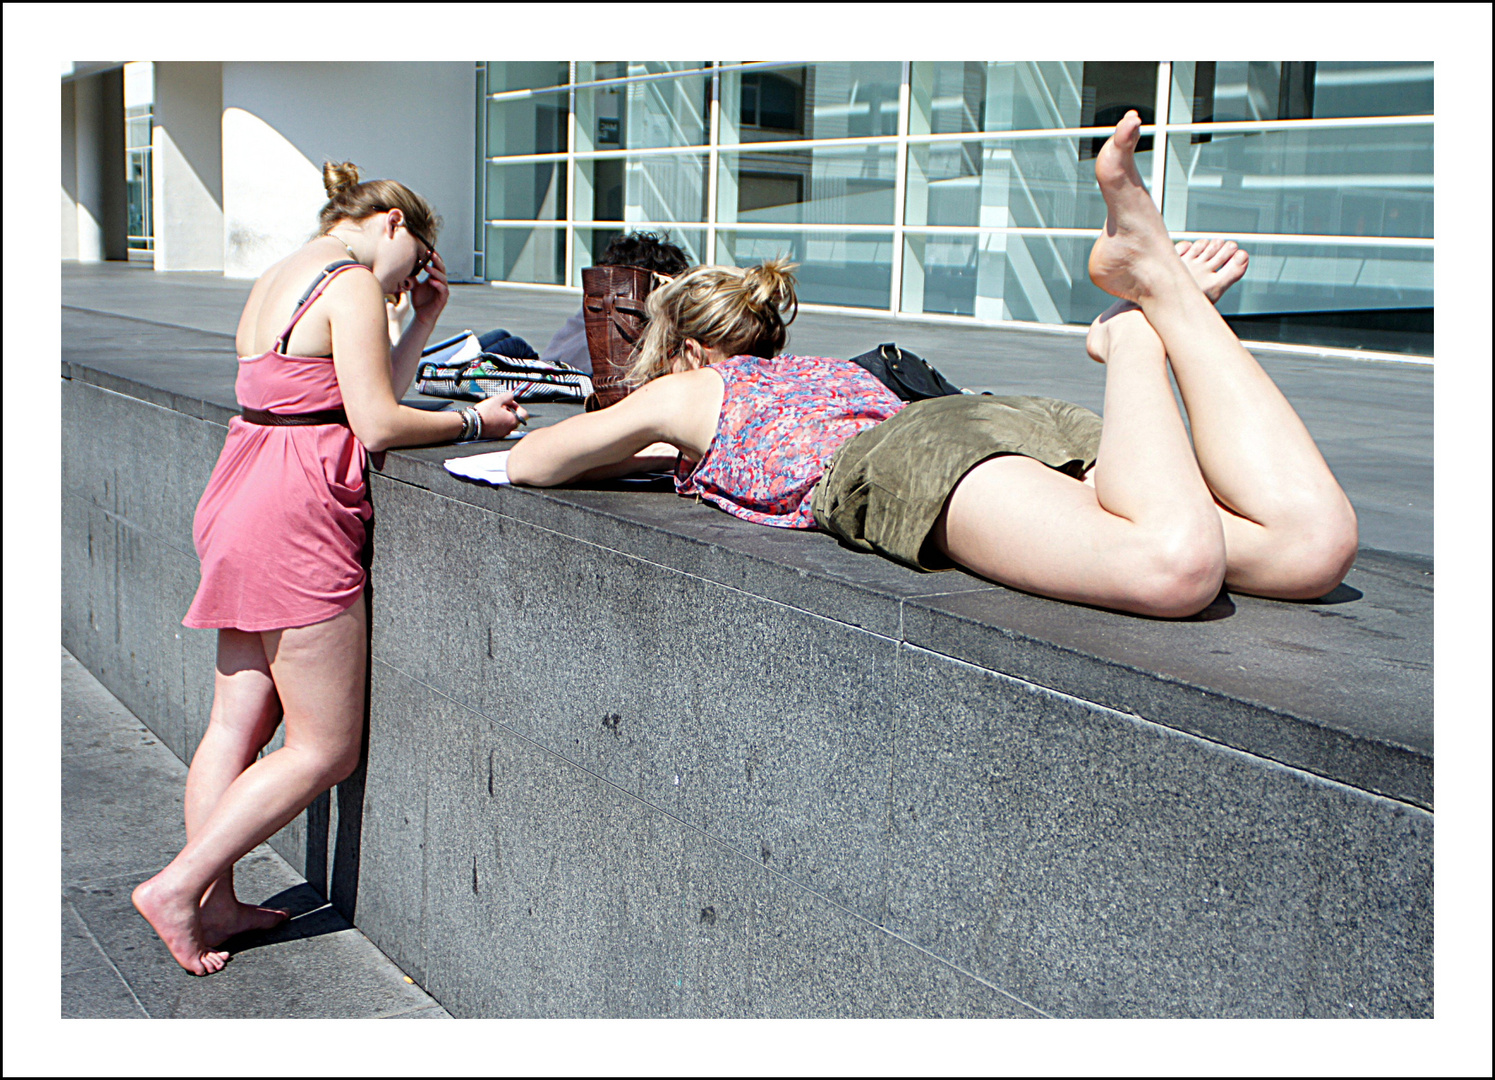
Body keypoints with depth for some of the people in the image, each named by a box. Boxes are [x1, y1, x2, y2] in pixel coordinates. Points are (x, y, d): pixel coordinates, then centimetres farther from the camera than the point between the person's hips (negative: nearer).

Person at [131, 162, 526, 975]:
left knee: (236, 723, 12)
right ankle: (178, 887, 1)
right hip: (296, 517, -10)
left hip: (241, 502, 10)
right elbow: (377, 425, -15)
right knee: (325, 747, -1)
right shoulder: (351, 282, -10)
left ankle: (213, 903, 16)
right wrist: (473, 421, -2)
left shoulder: (277, 280, 19)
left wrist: (424, 322, 19)